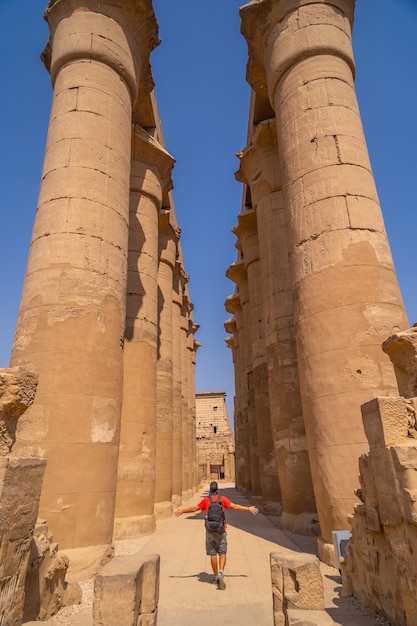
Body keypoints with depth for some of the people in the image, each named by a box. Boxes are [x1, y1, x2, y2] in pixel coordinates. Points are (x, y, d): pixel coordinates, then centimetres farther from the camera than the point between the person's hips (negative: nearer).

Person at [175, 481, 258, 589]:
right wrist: (248, 508, -1)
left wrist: (182, 511, 19)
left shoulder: (206, 500, 1)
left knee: (213, 554, 13)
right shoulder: (222, 498, -2)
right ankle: (221, 572, -17)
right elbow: (235, 506, -7)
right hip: (220, 530, -1)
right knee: (222, 553, 5)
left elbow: (194, 508, 5)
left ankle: (216, 577, 19)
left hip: (210, 530, 1)